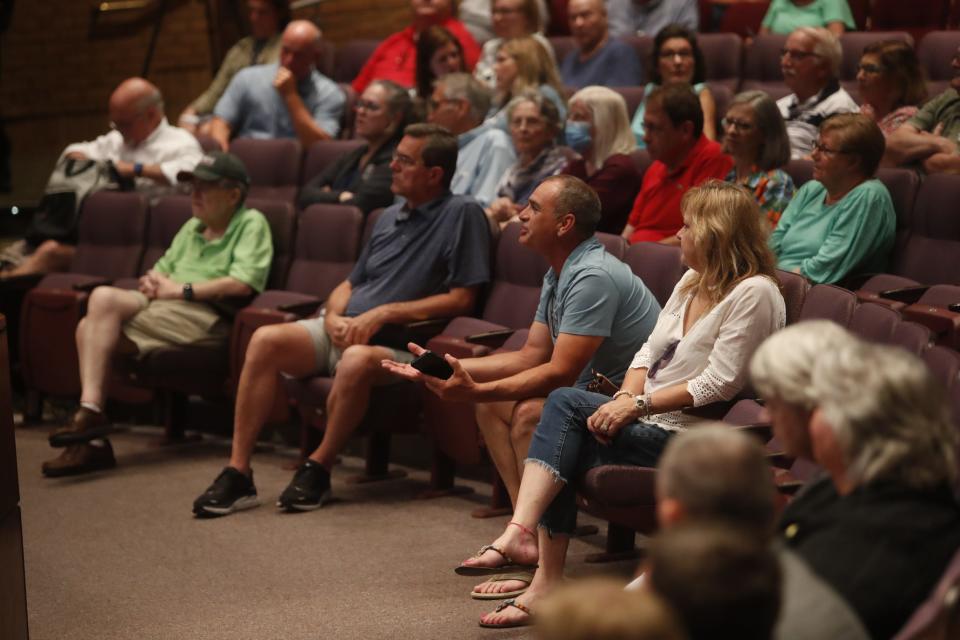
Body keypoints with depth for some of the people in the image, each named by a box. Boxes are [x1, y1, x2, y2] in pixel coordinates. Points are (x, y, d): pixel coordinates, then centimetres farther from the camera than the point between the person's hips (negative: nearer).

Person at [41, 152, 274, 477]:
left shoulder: (251, 223, 2)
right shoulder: (193, 227, 26)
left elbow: (242, 284, -13)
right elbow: (160, 270, 27)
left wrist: (180, 289, -10)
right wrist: (152, 282, 1)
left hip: (206, 316, -8)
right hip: (160, 308, 8)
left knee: (104, 298, -24)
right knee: (89, 327, -18)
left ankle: (91, 413, -21)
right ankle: (92, 441, -21)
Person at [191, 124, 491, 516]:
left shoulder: (462, 215, -2)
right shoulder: (390, 217, 21)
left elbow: (462, 298, -10)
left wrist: (383, 313, -13)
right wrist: (333, 317, 1)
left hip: (395, 340, -7)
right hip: (344, 329, 7)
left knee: (357, 359, -40)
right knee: (266, 340, -19)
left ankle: (319, 469, -17)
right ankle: (238, 473, -19)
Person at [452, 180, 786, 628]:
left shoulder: (754, 293, -12)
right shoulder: (692, 282, 17)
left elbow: (719, 384, -19)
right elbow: (650, 350, 13)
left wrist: (639, 405, -20)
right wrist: (625, 398, -7)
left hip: (689, 436, -8)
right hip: (648, 418, 8)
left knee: (567, 407, -20)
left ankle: (522, 536, -17)